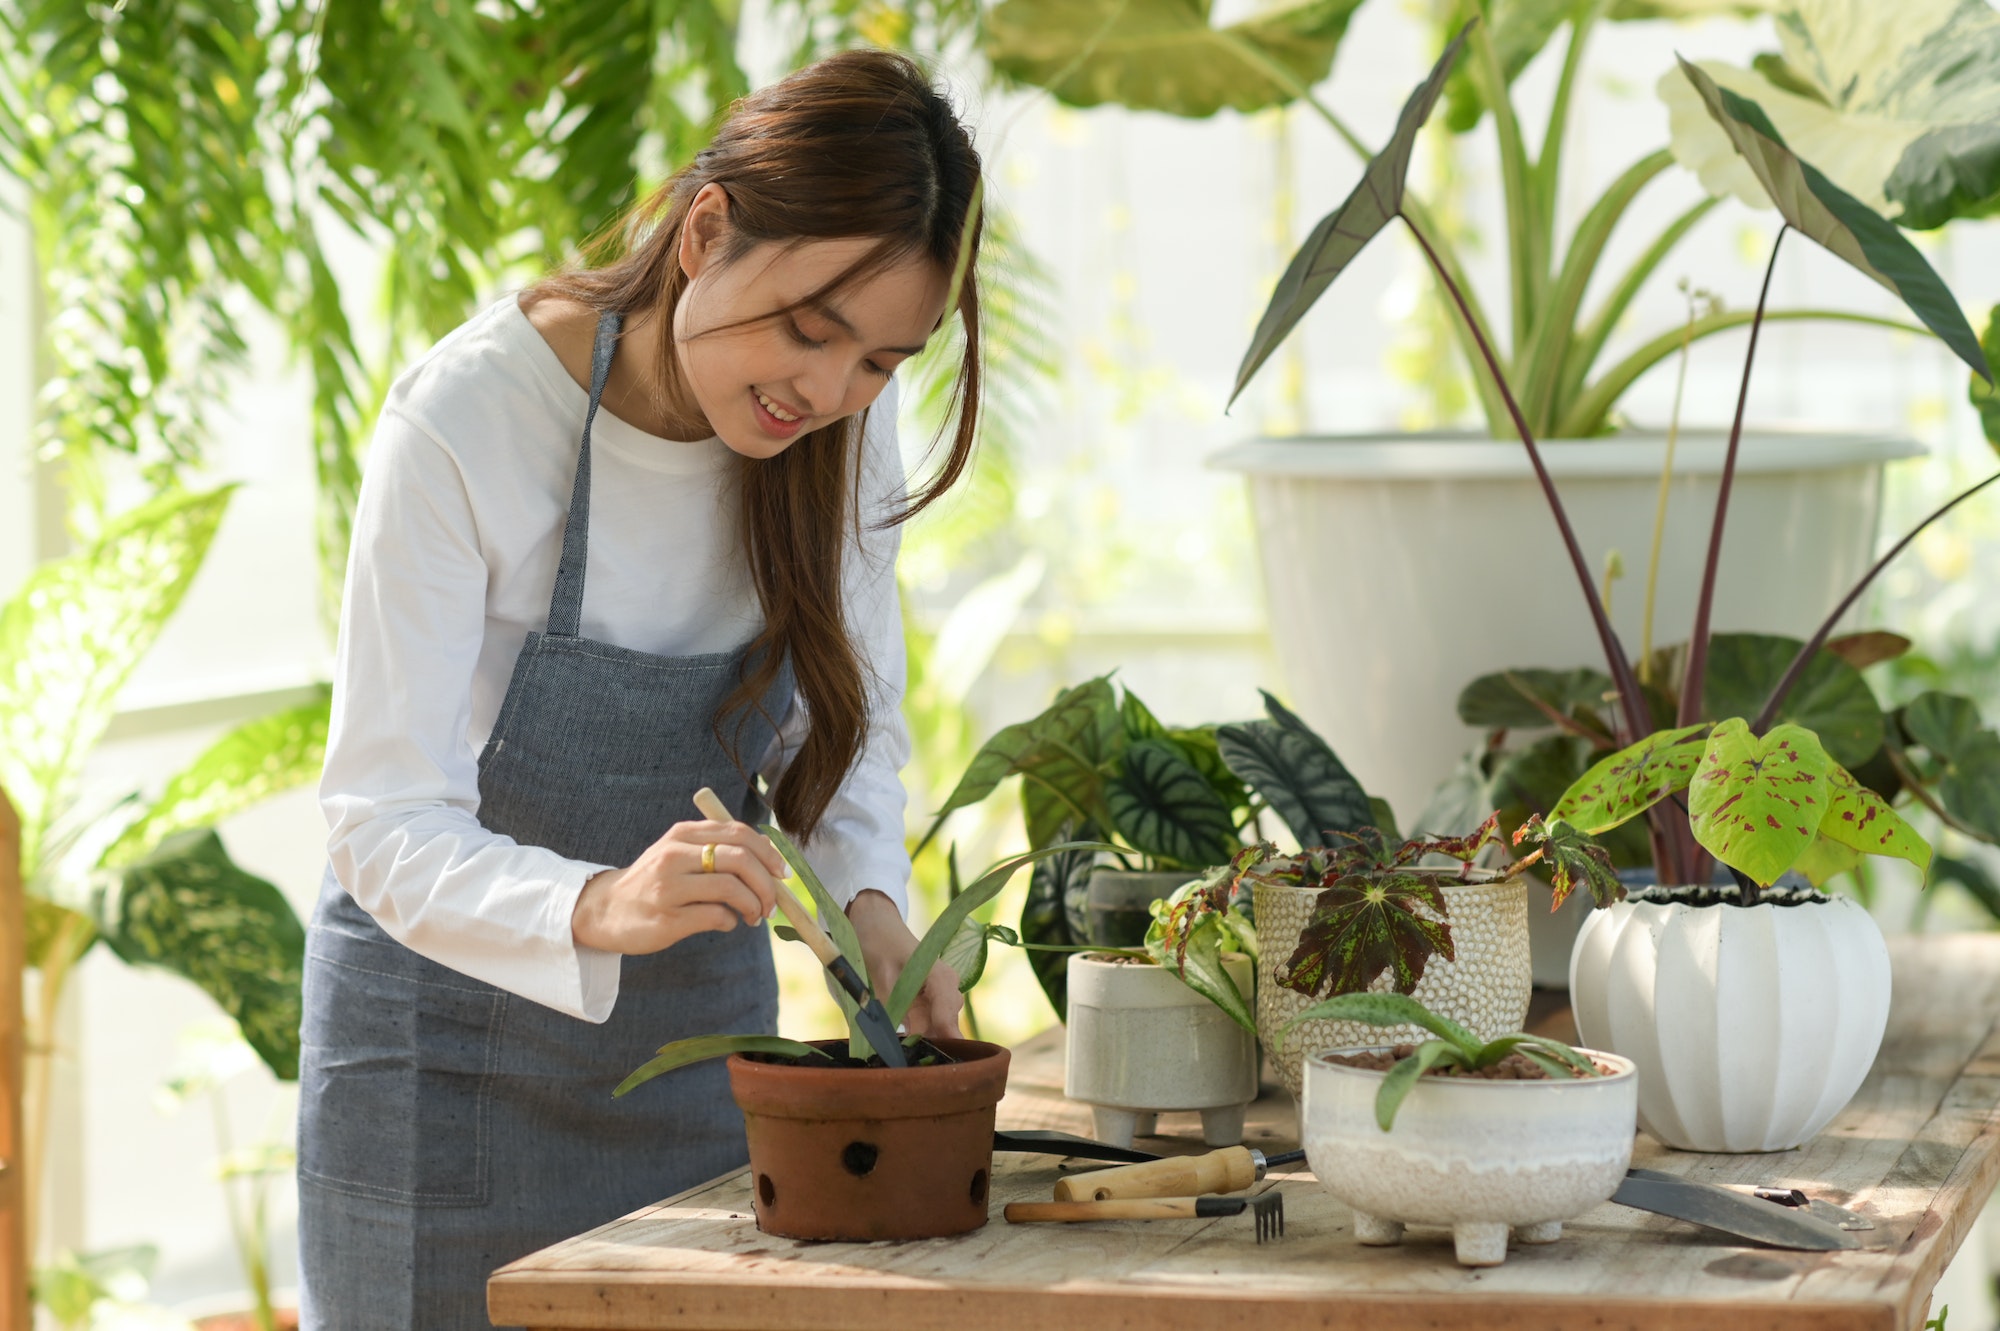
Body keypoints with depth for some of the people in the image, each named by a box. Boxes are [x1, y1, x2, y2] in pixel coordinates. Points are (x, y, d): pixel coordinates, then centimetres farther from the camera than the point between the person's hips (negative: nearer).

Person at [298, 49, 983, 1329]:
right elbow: (386, 830, -26)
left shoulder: (844, 423, -9)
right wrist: (597, 910, -45)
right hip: (456, 1041, -4)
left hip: (701, 1024, 5)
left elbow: (853, 726, 3)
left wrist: (870, 907, -17)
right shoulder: (468, 420, -24)